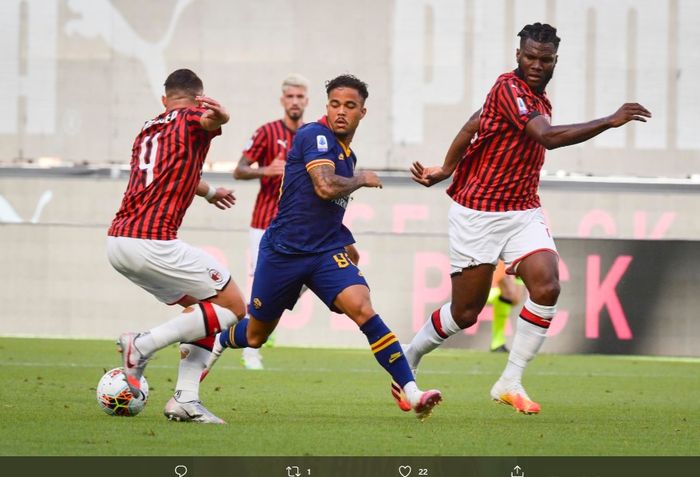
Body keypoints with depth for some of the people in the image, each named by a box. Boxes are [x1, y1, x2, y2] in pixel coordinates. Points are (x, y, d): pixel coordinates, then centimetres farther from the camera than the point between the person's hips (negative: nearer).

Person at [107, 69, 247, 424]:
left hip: (117, 242, 8)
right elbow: (208, 118, -25)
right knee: (233, 307, 2)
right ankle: (143, 345, -8)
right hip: (153, 243, -8)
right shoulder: (192, 118, 2)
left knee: (201, 307, 19)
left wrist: (209, 192, 66)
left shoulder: (148, 129, 25)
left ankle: (186, 398, 4)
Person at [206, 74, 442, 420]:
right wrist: (362, 179, -10)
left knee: (362, 309, -21)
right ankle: (216, 344, 47)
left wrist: (345, 242, 23)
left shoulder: (347, 155, 13)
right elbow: (326, 187, -27)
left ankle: (410, 391, -27)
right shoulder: (315, 136, -12)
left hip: (327, 253, 5)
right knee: (254, 336, 11)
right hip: (283, 250, -5)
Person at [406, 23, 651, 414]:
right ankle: (408, 359, 29)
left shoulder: (537, 98, 9)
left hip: (524, 212, 7)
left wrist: (447, 169, 17)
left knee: (546, 286, -17)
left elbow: (474, 124, 18)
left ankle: (511, 382, -9)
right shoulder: (510, 89, -18)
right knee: (466, 312, 1)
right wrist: (610, 121, -35)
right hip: (478, 215, -7)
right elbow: (548, 137, -32)